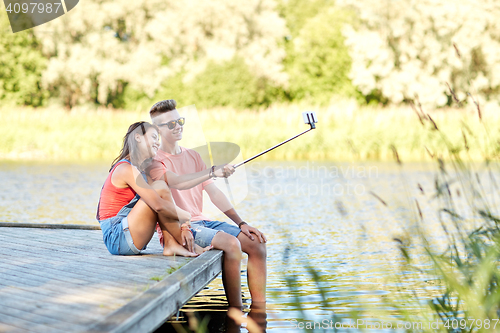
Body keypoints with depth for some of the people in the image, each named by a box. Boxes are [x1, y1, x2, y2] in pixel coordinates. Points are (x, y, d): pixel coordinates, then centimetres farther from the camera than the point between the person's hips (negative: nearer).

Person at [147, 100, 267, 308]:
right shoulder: (154, 161, -5)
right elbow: (179, 183, -25)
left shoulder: (193, 156, 19)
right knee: (232, 243, -29)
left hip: (202, 221, 8)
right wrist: (213, 171, -36)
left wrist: (241, 223, 5)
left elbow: (214, 193, 14)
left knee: (257, 243, -8)